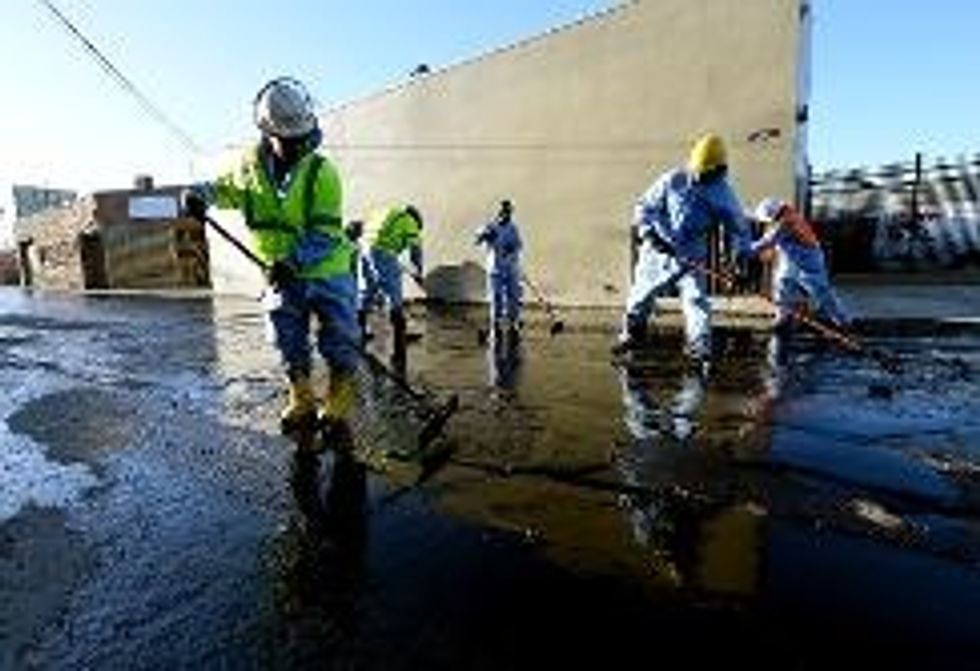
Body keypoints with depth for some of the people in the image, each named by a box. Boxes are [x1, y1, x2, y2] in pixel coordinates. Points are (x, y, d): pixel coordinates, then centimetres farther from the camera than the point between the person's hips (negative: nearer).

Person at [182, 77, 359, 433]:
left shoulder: (321, 171, -13)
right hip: (281, 276, 4)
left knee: (339, 339, 1)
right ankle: (301, 400, 30)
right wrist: (200, 195, -4)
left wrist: (293, 260, -29)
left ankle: (340, 399, 21)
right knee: (289, 344, 12)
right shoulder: (250, 166, -2)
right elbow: (224, 189, 17)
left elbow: (325, 233, -17)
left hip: (327, 270, -4)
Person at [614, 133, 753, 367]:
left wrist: (741, 252, -11)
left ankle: (701, 349, -7)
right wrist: (649, 232, -17)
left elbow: (738, 226, 5)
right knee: (641, 295, 12)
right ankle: (632, 335, 34)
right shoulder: (673, 180, -6)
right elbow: (644, 206, -2)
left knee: (696, 300, -15)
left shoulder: (723, 195, -4)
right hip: (657, 252, 1)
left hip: (690, 257, -1)